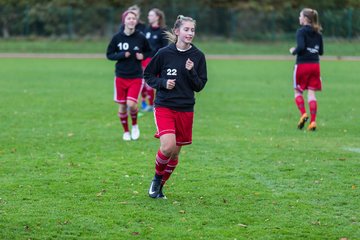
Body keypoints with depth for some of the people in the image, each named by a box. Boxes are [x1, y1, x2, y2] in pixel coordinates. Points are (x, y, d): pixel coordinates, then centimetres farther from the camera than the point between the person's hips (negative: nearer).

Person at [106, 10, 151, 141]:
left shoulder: (141, 37, -4)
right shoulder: (117, 37, -5)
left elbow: (149, 52, 11)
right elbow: (109, 55, 2)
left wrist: (143, 56, -10)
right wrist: (122, 55, -15)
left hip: (136, 77, -1)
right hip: (121, 76, 1)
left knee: (131, 104, -15)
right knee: (122, 106, 5)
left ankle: (135, 125, 14)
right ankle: (126, 131, 25)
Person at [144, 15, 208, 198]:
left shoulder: (198, 56, 1)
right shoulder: (164, 53, -6)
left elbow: (199, 86, 3)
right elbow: (148, 75, 5)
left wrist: (191, 72, -15)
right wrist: (163, 83, -12)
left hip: (185, 110, 3)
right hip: (164, 107, -3)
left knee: (175, 153, 9)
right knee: (168, 146, -21)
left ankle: (160, 186, 30)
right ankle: (157, 178, 7)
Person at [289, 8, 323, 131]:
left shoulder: (301, 31, -9)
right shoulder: (318, 33, 10)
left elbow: (301, 47, -21)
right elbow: (321, 51, 10)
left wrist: (293, 51, -2)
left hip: (302, 64, -5)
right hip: (315, 64, 5)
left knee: (298, 91, 11)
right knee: (311, 93, 4)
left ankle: (303, 114, -7)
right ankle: (313, 121, -3)